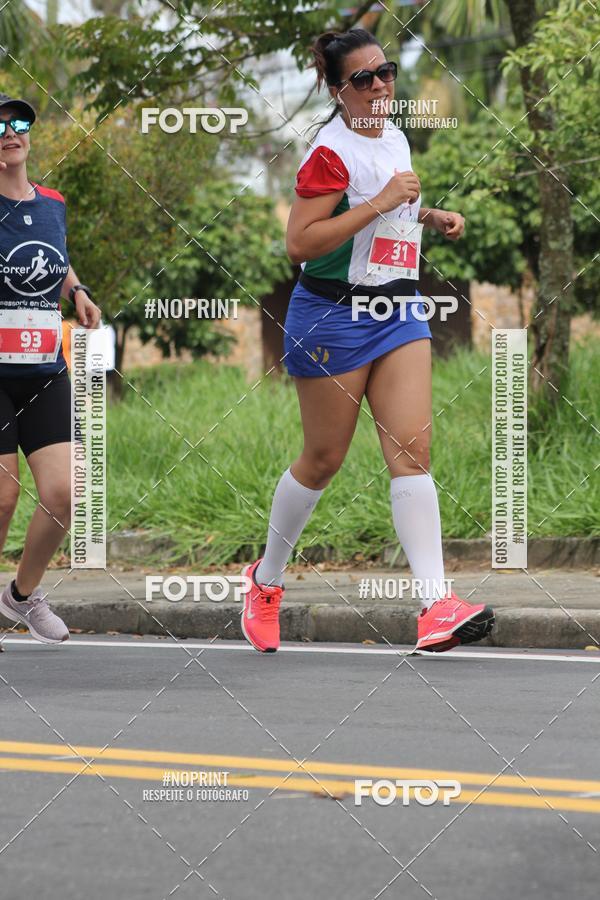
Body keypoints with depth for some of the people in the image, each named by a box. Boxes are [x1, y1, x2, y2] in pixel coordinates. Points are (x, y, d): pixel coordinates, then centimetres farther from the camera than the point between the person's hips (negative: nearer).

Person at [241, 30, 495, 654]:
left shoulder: (394, 135, 11)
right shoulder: (331, 150, -14)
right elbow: (299, 243, -20)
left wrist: (429, 216, 10)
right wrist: (379, 204, -23)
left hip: (399, 309, 6)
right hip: (333, 314, -6)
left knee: (412, 449, -7)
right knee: (323, 458, 4)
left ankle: (436, 605, -16)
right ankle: (266, 579, 27)